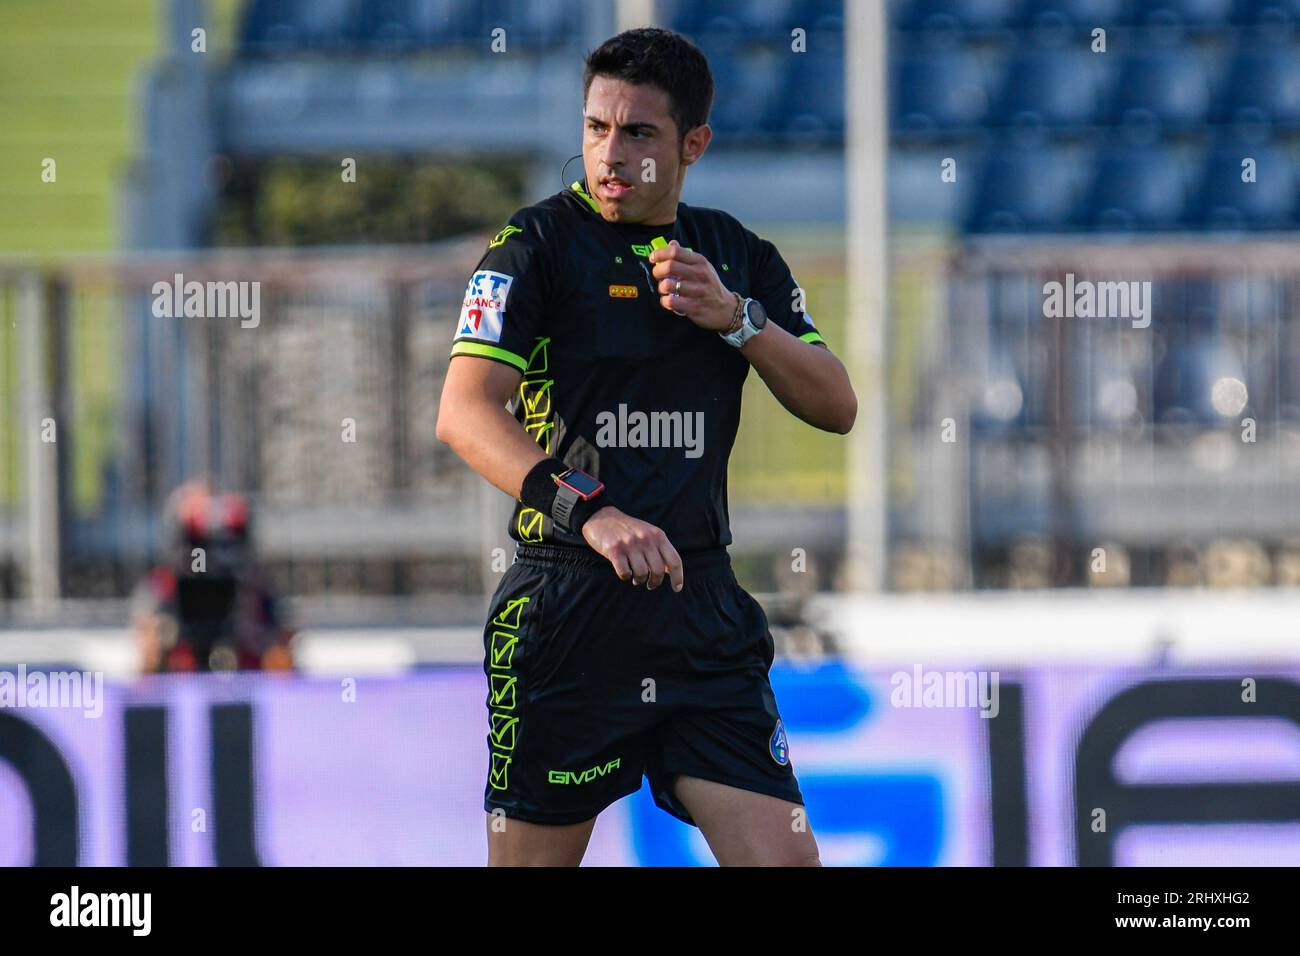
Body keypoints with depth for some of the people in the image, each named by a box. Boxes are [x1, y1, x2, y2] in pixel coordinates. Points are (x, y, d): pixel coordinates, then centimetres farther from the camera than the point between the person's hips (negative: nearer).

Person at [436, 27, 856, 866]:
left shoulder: (738, 256, 13)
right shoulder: (539, 245, -3)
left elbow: (836, 408, 9)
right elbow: (465, 412, -16)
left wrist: (735, 317, -8)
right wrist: (590, 512, -30)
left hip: (703, 605, 4)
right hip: (566, 602, -4)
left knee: (784, 856, -5)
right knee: (532, 858, -1)